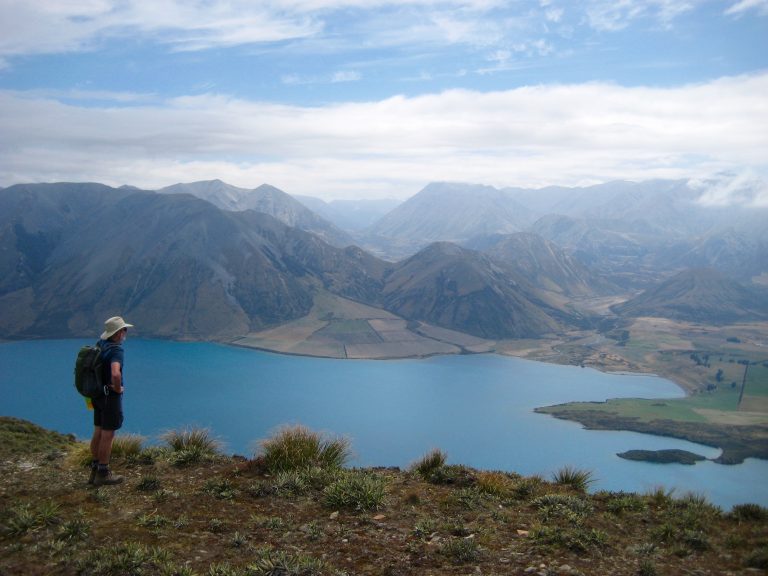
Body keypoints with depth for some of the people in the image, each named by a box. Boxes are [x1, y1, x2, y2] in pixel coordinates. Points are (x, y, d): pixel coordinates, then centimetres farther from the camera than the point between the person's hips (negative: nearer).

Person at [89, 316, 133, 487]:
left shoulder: (101, 344, 6)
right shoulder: (116, 350, -22)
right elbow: (115, 374, -38)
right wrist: (118, 388, -19)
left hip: (98, 394, 9)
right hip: (111, 397, -9)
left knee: (98, 433, 13)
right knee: (108, 435, -1)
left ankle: (95, 471, 20)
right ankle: (103, 474, 5)